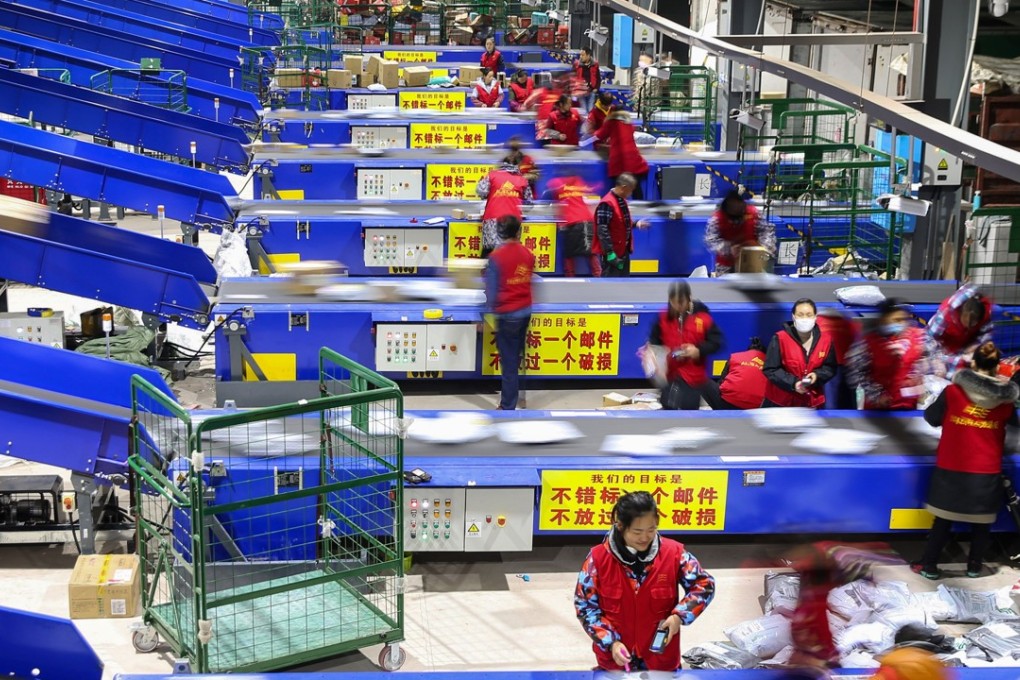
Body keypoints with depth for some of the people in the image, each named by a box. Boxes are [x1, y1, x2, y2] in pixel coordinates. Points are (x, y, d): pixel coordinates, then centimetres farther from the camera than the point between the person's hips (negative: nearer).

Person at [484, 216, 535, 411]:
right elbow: (529, 283, 6)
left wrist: (490, 313, -4)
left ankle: (508, 406, 3)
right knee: (515, 357, 19)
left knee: (509, 361, -1)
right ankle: (510, 397, 31)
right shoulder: (528, 254, 0)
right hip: (525, 312, 5)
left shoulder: (496, 256, -16)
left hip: (506, 314, -5)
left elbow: (491, 289, -13)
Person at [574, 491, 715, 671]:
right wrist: (610, 642, -16)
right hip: (614, 660, -1)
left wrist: (680, 615, -13)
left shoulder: (673, 552, -9)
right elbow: (585, 606, -6)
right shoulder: (598, 558, -12)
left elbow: (704, 585, 2)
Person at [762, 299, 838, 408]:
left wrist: (817, 375, -17)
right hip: (780, 401, -3)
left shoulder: (825, 340, -4)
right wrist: (793, 383, -25)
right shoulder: (780, 339, -14)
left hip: (812, 402, 3)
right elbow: (770, 370, -13)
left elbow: (830, 368, 5)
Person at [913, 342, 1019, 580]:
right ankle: (974, 566, 27)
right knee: (982, 522, 17)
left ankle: (929, 566, 18)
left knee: (943, 520, 12)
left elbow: (931, 418, 1)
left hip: (951, 469, 0)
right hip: (986, 471, 0)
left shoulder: (953, 392, -12)